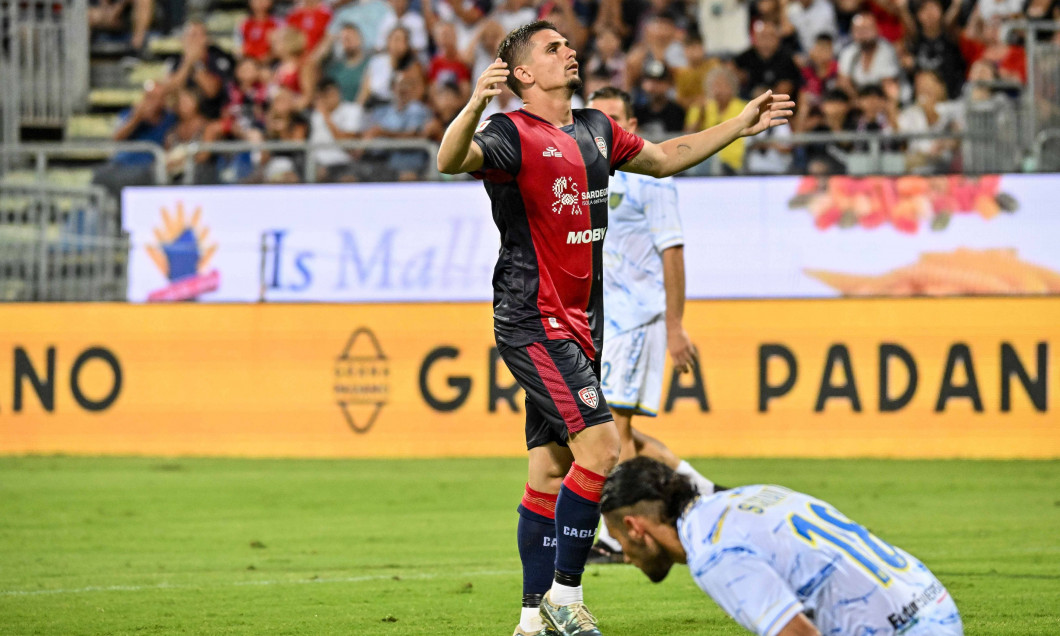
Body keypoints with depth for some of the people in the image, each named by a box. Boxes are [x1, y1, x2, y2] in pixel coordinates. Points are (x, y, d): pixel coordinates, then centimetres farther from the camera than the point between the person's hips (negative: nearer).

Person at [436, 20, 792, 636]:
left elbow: (664, 158, 30)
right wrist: (474, 108, -50)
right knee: (603, 448, -16)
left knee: (551, 469, 9)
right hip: (535, 323, -8)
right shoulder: (513, 134, -11)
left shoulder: (595, 129, 14)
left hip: (581, 321, 8)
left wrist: (740, 125, 29)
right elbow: (450, 160, -31)